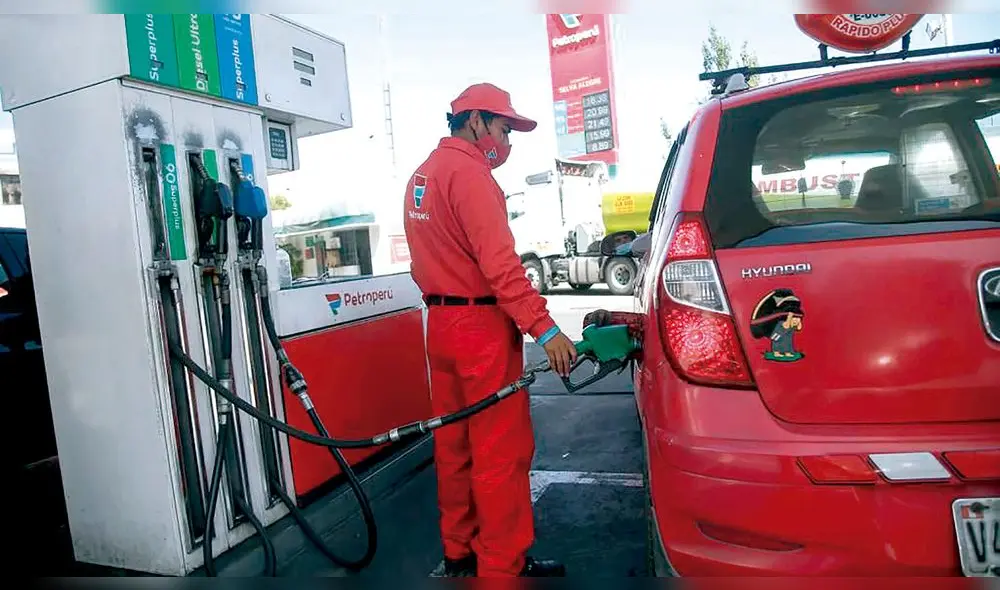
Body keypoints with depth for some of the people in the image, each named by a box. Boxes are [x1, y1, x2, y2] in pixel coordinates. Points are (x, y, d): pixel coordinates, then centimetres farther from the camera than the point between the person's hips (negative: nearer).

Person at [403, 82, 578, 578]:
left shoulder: (422, 175, 16)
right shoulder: (469, 172, -13)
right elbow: (499, 263, -22)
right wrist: (545, 328, -22)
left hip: (441, 323, 10)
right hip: (482, 326, -9)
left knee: (454, 443, 15)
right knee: (502, 451, -1)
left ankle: (459, 551, 26)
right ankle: (503, 567, 9)